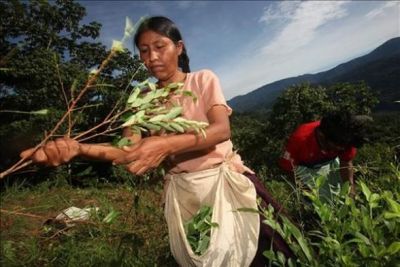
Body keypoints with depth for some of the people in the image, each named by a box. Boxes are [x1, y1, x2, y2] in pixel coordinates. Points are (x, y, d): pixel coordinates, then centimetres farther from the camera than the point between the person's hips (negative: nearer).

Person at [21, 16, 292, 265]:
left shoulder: (203, 79, -5)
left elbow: (222, 130, -21)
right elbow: (126, 150, -10)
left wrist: (167, 144, -38)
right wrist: (78, 148, -30)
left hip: (224, 178, -1)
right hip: (181, 189, 2)